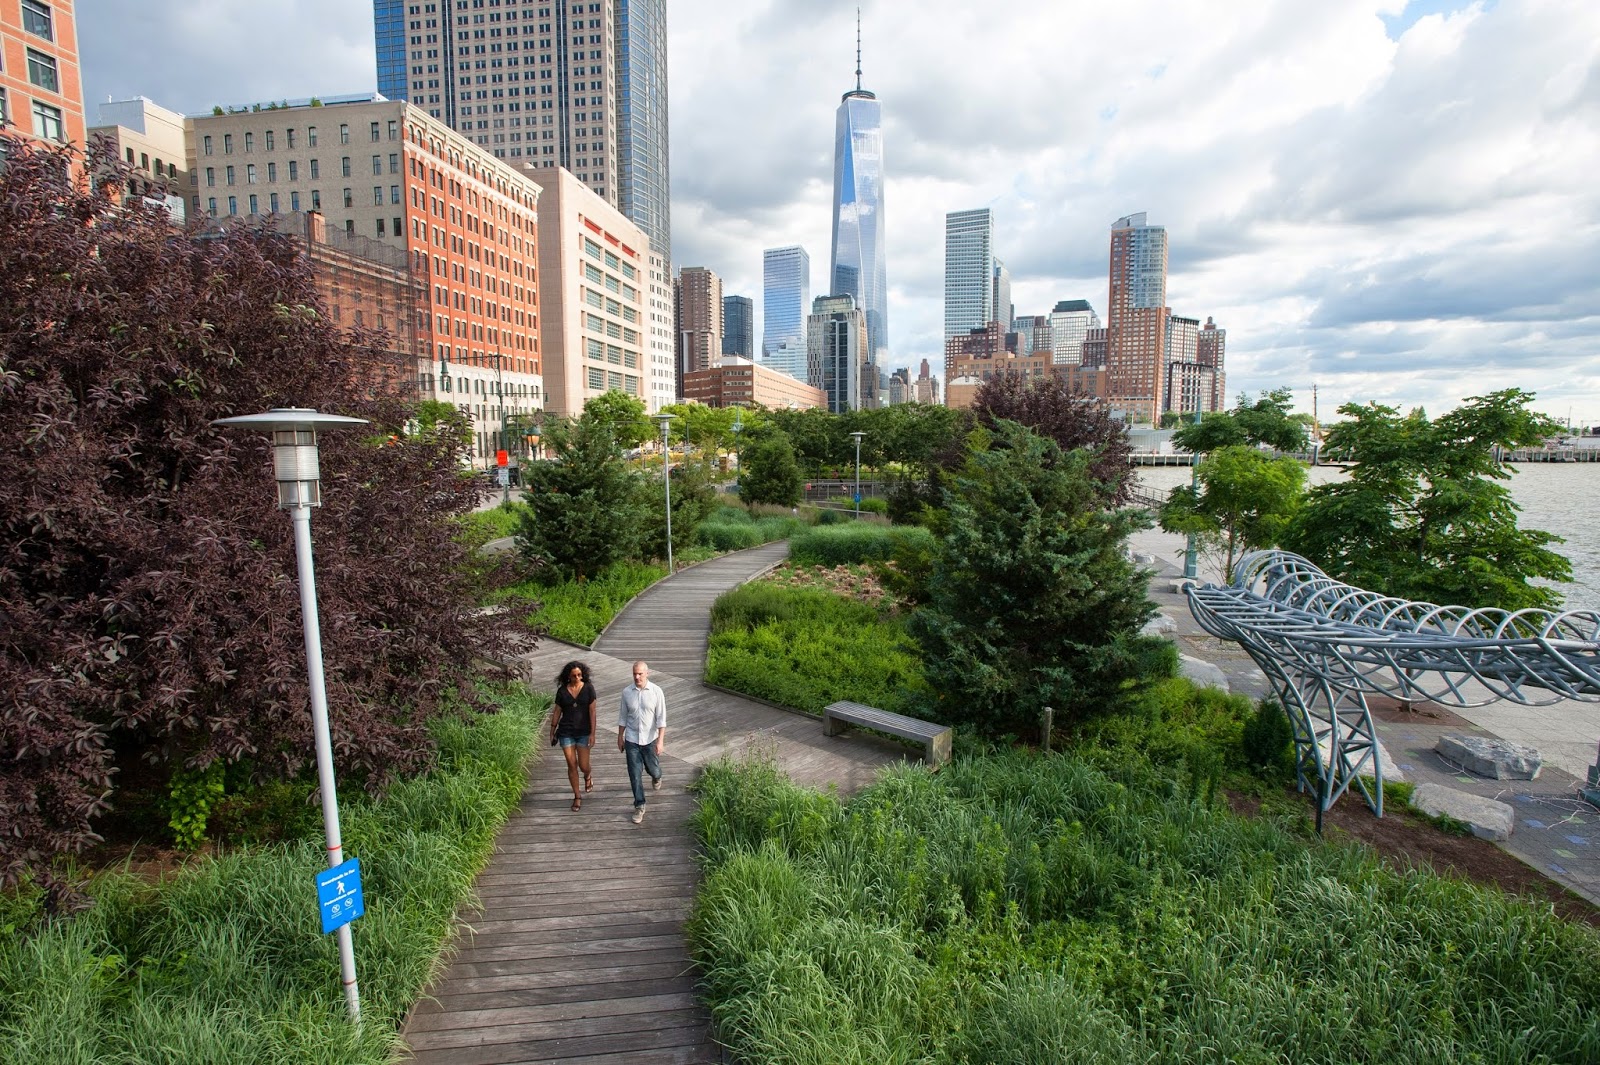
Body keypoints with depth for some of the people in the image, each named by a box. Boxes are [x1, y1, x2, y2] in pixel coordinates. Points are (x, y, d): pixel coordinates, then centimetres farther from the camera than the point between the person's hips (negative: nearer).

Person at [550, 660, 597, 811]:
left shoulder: (588, 688, -7)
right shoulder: (562, 691, -3)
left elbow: (592, 712, -7)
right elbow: (557, 712, 6)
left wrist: (592, 733, -11)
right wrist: (552, 732, 12)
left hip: (583, 732, -1)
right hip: (566, 732, 1)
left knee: (583, 765, 1)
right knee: (571, 765, 3)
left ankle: (587, 776, 38)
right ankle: (577, 796, 19)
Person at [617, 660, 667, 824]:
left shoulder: (656, 691, -14)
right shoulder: (626, 692, -6)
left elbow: (661, 718, -12)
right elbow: (623, 716, 5)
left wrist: (660, 740, -16)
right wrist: (620, 737, 9)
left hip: (650, 739, -1)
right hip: (632, 740, 1)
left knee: (653, 769, 13)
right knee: (635, 774, 4)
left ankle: (656, 777, 50)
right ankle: (639, 806, 18)